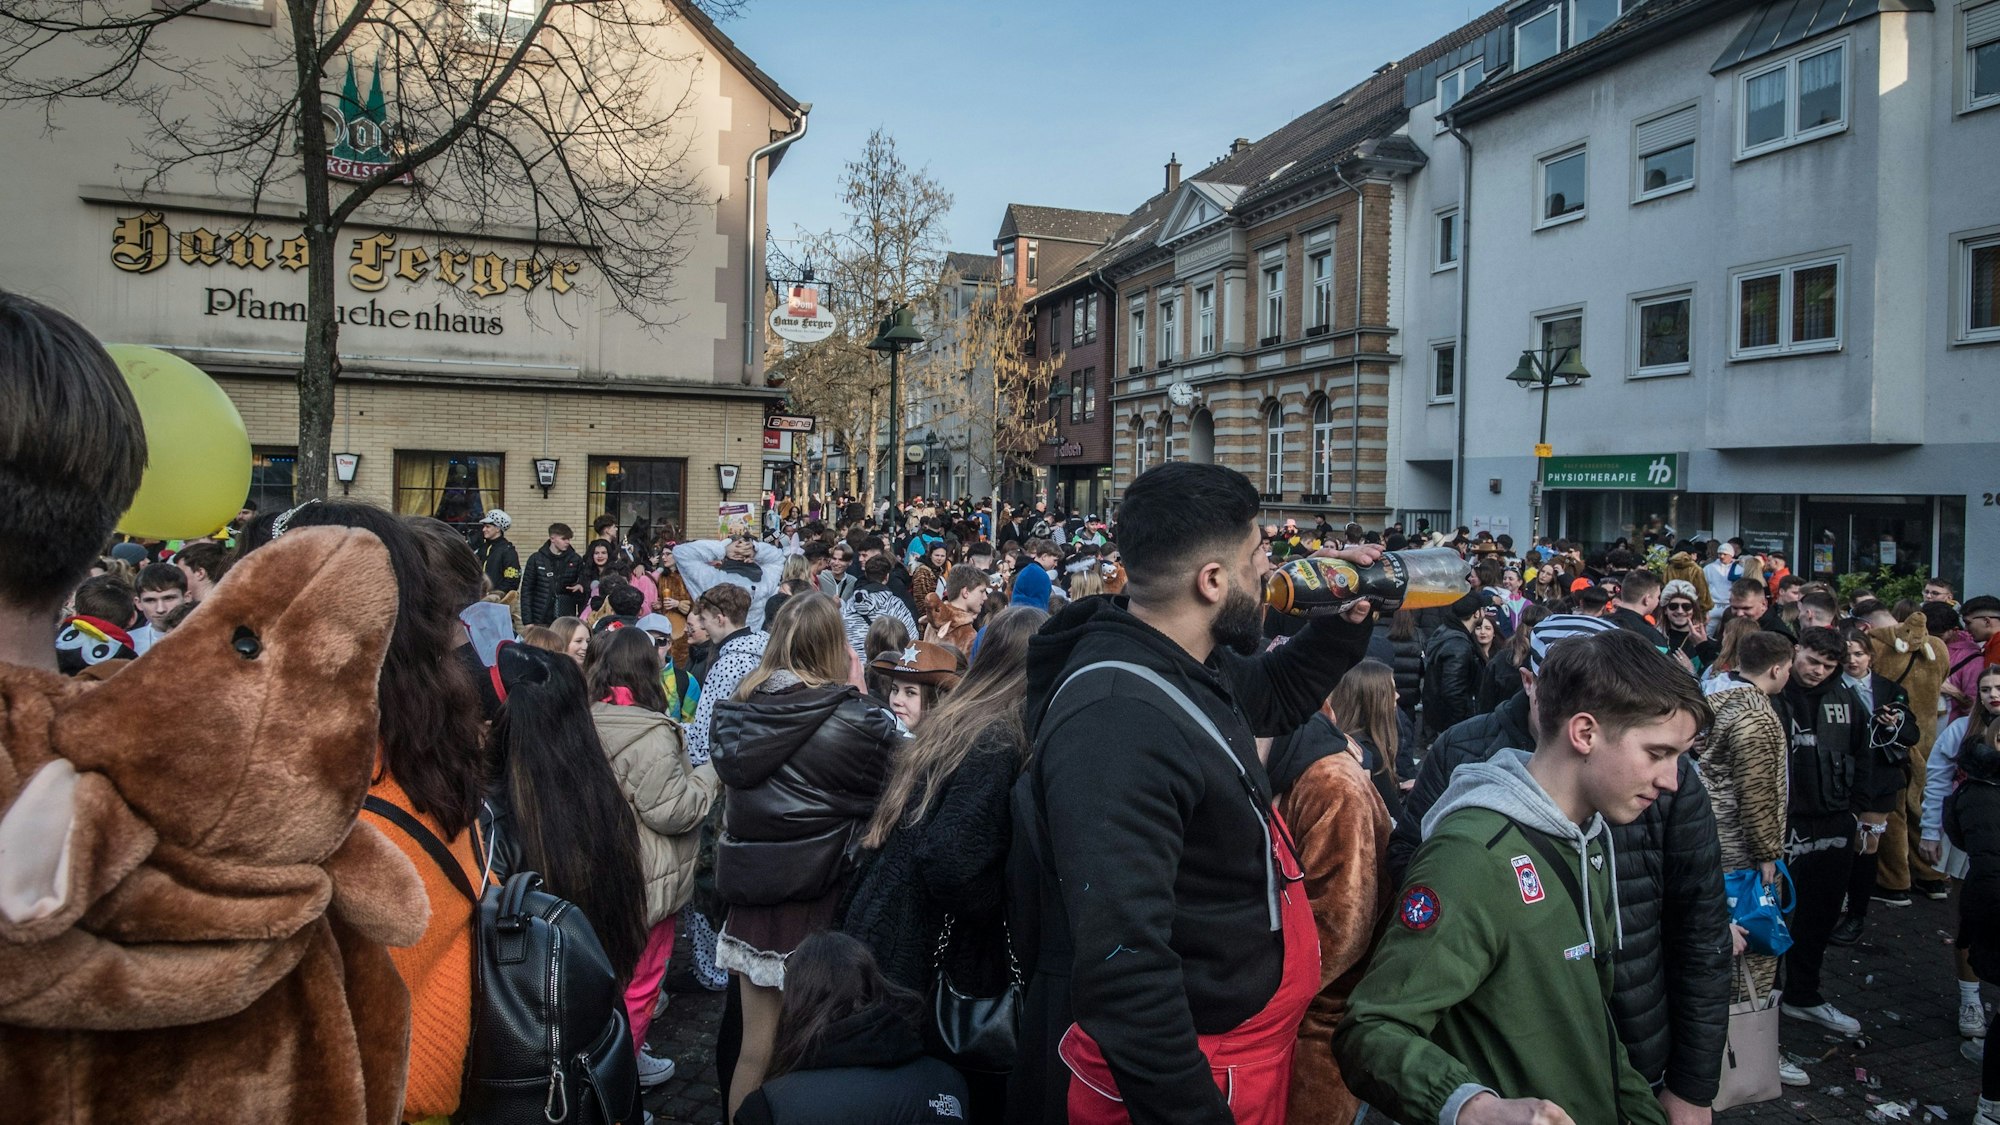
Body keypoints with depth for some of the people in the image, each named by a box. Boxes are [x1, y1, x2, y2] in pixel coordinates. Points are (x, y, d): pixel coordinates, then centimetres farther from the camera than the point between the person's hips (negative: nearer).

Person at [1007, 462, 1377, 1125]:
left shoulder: (1195, 667, 1)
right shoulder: (1115, 722, -31)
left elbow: (1275, 697, 24)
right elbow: (1121, 964, -34)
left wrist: (1346, 620, 8)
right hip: (1190, 1070, -9)